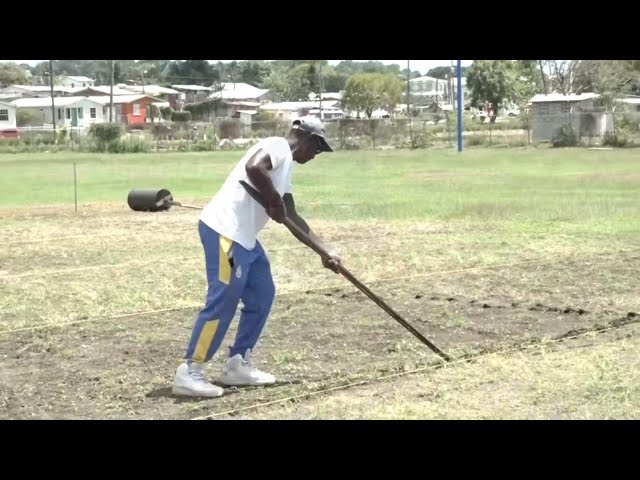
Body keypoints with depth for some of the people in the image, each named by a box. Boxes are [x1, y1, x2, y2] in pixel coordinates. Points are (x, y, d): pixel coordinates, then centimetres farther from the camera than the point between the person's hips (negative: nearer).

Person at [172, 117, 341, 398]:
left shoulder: (286, 167, 23)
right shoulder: (278, 146, -6)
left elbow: (292, 218, 25)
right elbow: (253, 167, -28)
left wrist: (325, 250, 23)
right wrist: (275, 201, -16)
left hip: (245, 237, 10)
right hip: (225, 231, -10)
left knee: (261, 296, 14)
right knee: (223, 302, -10)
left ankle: (237, 365, 21)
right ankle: (188, 373, -6)